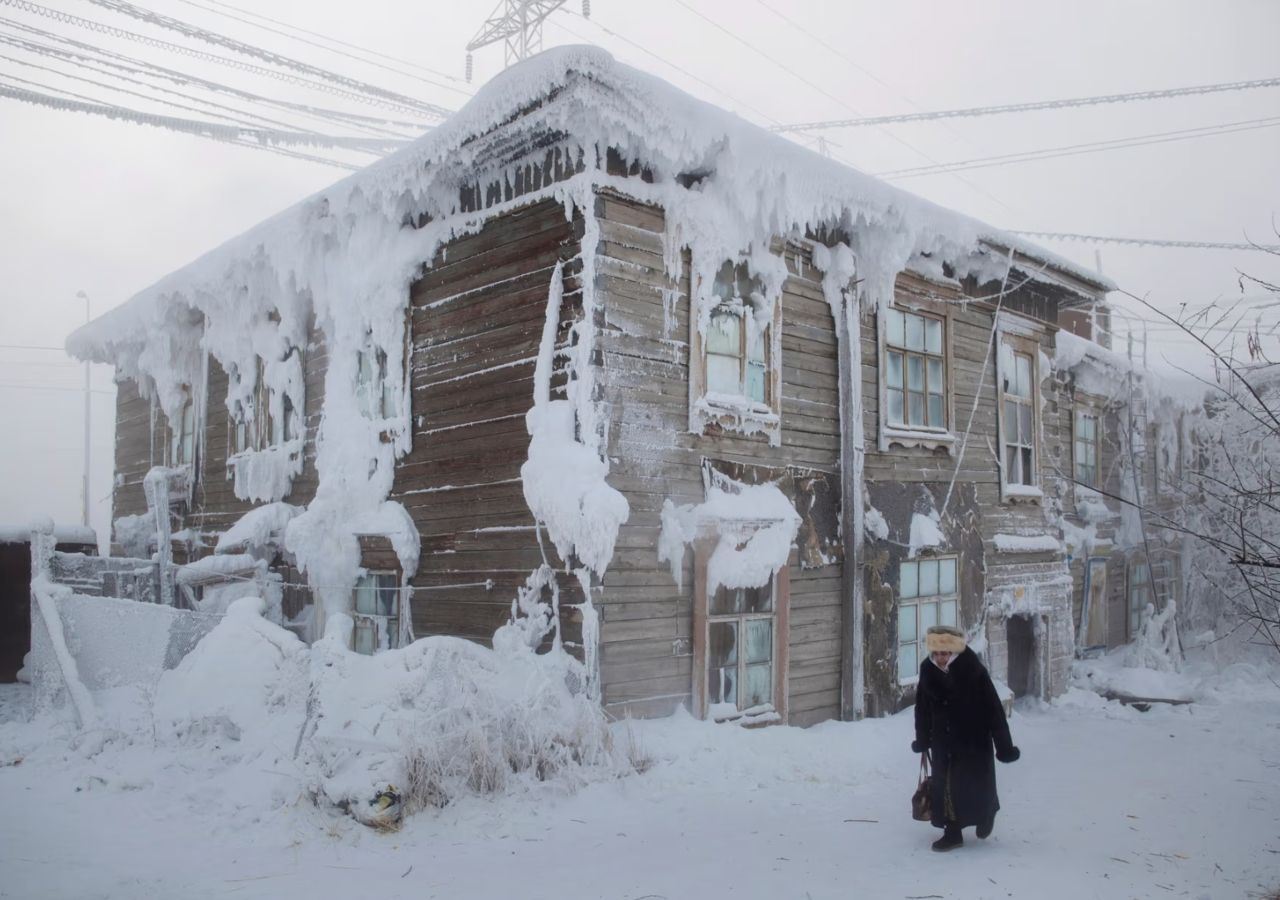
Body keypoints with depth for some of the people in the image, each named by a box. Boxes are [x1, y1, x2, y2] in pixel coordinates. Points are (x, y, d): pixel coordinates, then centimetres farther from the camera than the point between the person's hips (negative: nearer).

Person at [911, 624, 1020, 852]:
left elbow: (994, 709, -16)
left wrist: (1004, 746, -14)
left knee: (977, 784, 7)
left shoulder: (973, 671, -21)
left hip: (974, 740, -4)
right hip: (943, 742, 4)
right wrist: (922, 740, 11)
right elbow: (922, 708, 5)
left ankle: (987, 813, 38)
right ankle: (952, 832, 18)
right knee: (943, 785, 5)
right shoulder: (928, 671, -8)